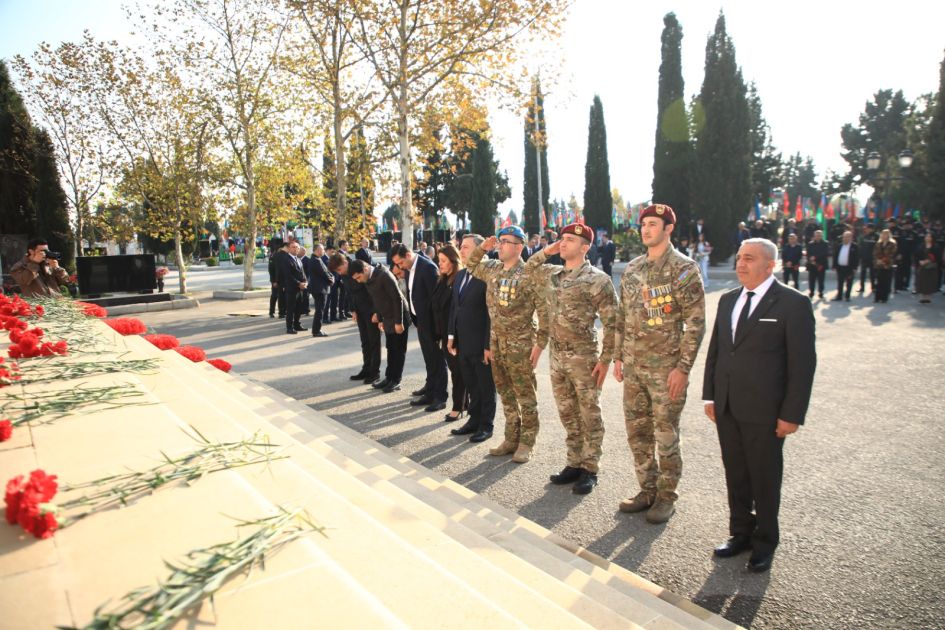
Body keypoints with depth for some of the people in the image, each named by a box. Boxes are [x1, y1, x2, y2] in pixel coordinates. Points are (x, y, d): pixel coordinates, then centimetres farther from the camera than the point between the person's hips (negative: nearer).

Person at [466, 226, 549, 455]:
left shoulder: (528, 275, -13)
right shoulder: (492, 269, 8)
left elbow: (544, 311, -13)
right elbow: (471, 265, 28)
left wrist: (539, 343, -15)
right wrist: (482, 248, 9)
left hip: (520, 344, -7)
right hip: (496, 342, 7)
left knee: (526, 395, 4)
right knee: (506, 394, 14)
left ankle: (526, 443, 15)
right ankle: (511, 439, 26)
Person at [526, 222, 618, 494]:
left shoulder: (597, 279, -12)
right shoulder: (552, 274, 8)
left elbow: (612, 323, -12)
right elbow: (529, 268, 27)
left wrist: (605, 360, -14)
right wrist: (546, 251, 9)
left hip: (583, 358, -6)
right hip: (557, 357, 7)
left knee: (589, 416, 6)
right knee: (568, 415, 15)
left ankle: (589, 470, 18)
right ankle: (574, 464, 28)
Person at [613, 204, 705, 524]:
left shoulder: (684, 268, -9)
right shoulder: (632, 268, 9)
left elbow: (696, 323, -11)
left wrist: (683, 368, -15)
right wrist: (618, 356, 12)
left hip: (665, 368, -6)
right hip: (633, 366, 6)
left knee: (666, 435, 5)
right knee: (637, 431, 13)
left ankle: (667, 497, 23)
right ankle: (647, 490, 30)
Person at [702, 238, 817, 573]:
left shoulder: (793, 303, -9)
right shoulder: (728, 300, 9)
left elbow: (802, 362, -10)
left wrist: (792, 414, -12)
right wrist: (710, 395, 9)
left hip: (764, 411, -5)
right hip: (727, 407, 5)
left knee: (764, 478, 11)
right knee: (735, 475, 17)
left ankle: (764, 542, 29)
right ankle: (740, 532, 34)